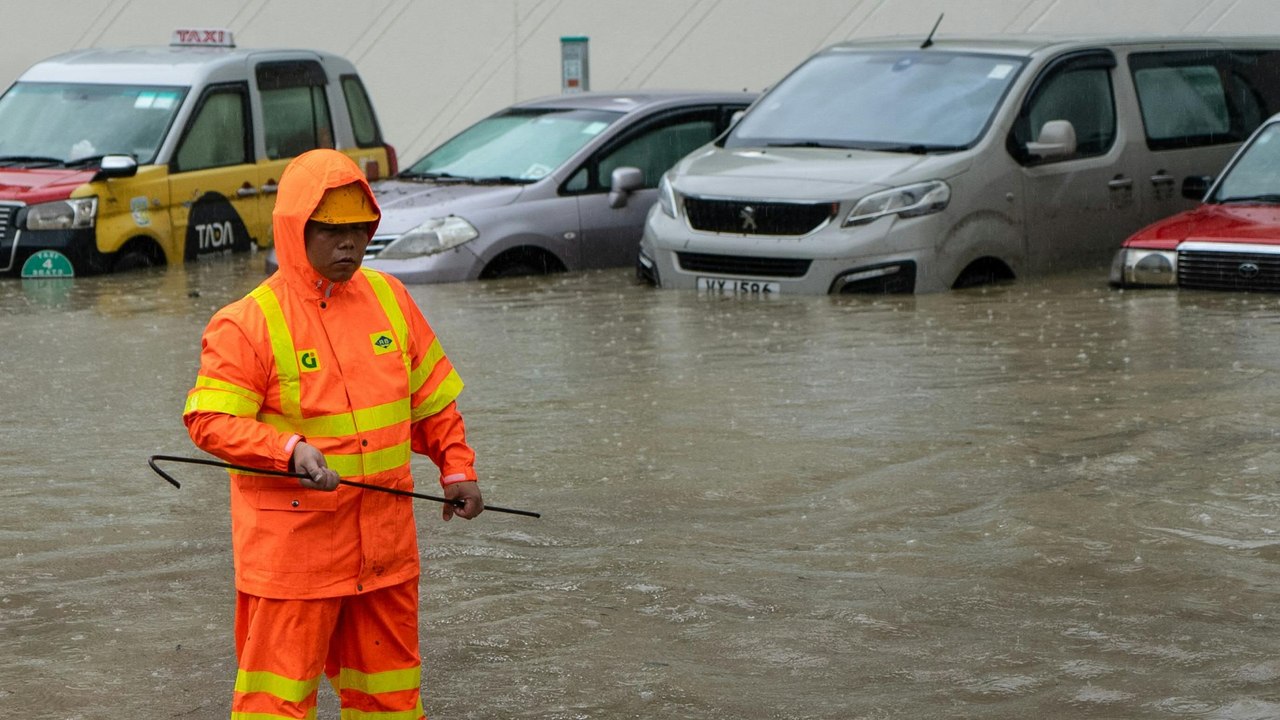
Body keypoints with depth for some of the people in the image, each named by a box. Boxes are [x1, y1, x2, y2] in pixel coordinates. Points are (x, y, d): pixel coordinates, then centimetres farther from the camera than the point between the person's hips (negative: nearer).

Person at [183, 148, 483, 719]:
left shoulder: (389, 298, 7)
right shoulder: (248, 322, -10)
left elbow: (431, 397, 17)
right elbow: (209, 419, -15)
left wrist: (456, 467, 7)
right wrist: (292, 449, -28)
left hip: (385, 541, 5)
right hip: (292, 548, -5)